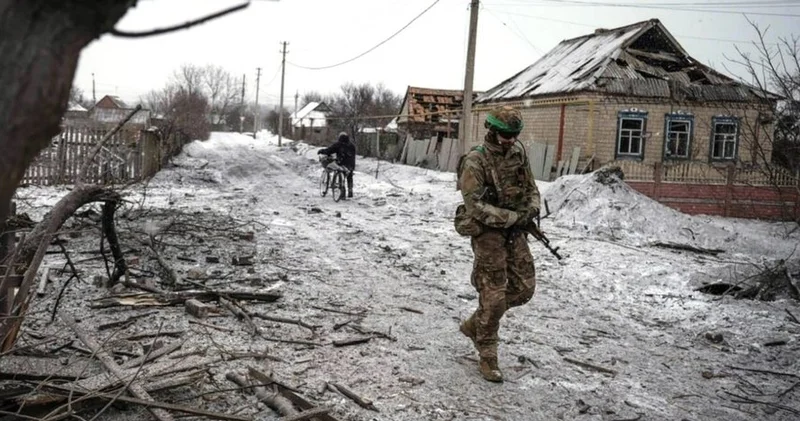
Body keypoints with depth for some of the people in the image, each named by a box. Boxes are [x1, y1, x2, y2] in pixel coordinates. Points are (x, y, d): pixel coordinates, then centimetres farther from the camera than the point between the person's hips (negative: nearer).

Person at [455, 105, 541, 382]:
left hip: (515, 231, 7)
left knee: (524, 289, 9)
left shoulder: (518, 153, 3)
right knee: (494, 297, -2)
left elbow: (530, 187, 13)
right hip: (488, 233, -7)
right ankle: (487, 358, 15)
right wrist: (513, 217, -25)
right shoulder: (475, 162, -17)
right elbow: (475, 206, -23)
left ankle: (474, 325, 28)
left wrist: (532, 208, -8)